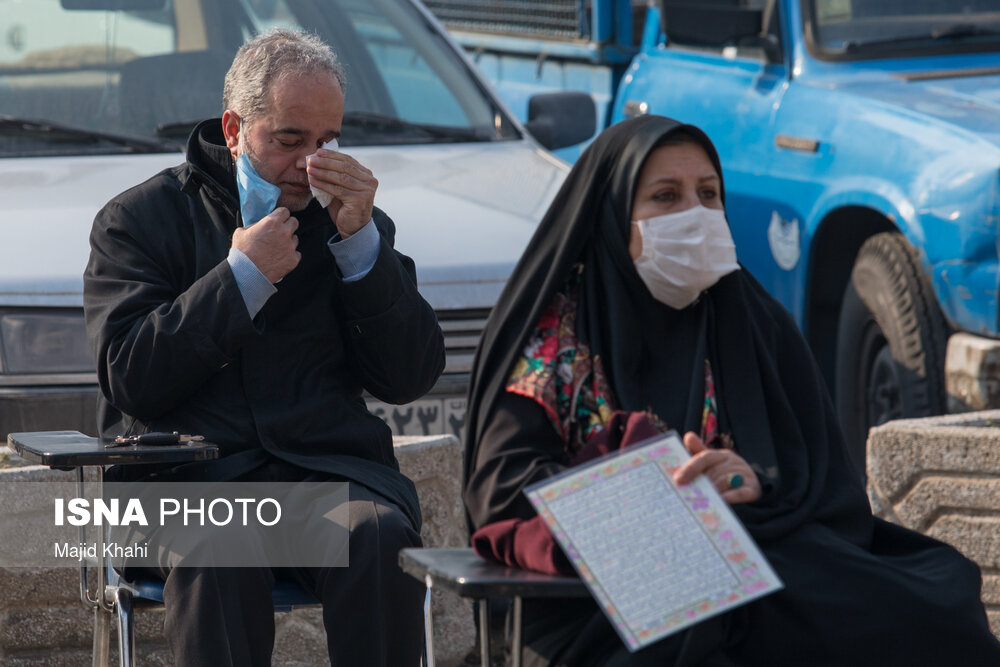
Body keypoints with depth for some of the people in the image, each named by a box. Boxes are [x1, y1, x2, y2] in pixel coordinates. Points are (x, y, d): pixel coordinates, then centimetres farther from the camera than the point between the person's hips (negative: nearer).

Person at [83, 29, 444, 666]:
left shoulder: (355, 222, 19)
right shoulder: (138, 219, 10)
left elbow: (410, 378, 8)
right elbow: (130, 379, -4)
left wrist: (360, 240, -2)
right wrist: (244, 276, -6)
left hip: (329, 463, 2)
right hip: (184, 471, -2)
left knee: (381, 535, -32)